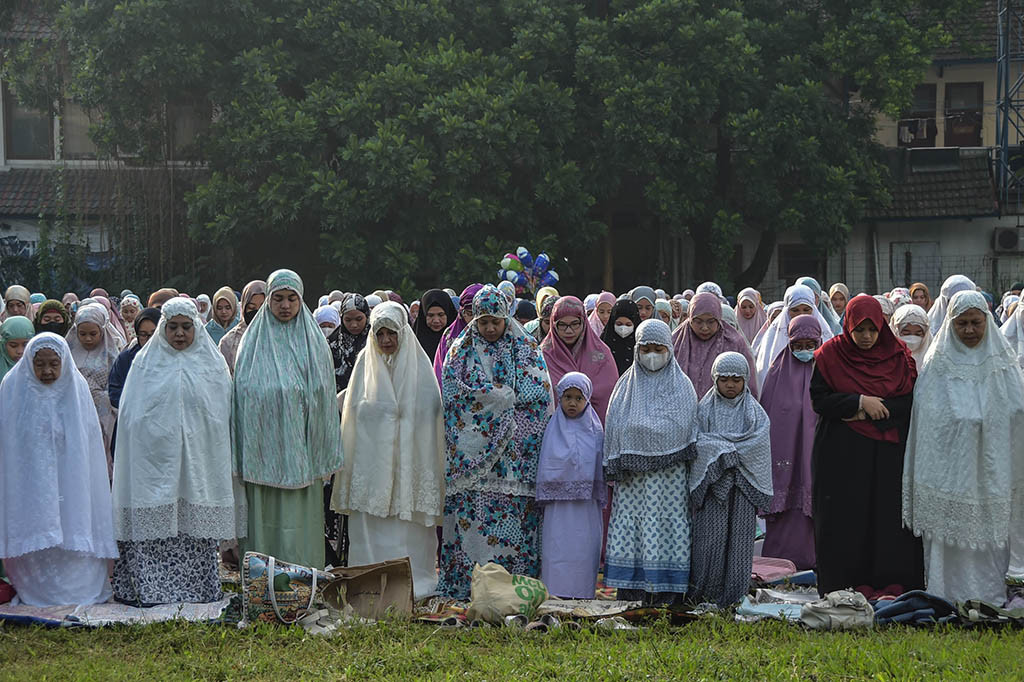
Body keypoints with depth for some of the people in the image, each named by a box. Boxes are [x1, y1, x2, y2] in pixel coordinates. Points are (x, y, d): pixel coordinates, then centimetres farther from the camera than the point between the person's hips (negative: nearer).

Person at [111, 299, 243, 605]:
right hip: (156, 455, -1)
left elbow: (223, 414, 9)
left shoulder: (213, 363, 9)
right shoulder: (146, 362, 8)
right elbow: (131, 415, 8)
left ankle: (195, 586, 7)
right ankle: (149, 588, -2)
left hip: (199, 455, 1)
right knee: (154, 520, -6)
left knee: (196, 521, -1)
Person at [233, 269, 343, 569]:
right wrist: (244, 452, -3)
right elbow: (243, 395, 4)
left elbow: (325, 398, 9)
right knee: (265, 517, -1)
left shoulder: (314, 342, 9)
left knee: (301, 518, 0)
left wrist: (324, 456, 4)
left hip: (301, 450, 1)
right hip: (265, 449, -1)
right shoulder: (253, 342, 5)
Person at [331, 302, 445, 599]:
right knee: (370, 522, 0)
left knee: (408, 521, -2)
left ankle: (413, 580, 7)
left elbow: (429, 410, 1)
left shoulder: (417, 362, 3)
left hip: (408, 456, -2)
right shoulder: (365, 361, 9)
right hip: (371, 456, 2)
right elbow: (353, 409, 12)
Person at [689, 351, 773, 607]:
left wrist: (722, 447, -11)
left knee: (739, 537, -1)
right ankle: (701, 594, 0)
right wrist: (733, 449, -12)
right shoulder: (705, 409, 8)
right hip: (712, 480, -1)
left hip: (742, 484, 1)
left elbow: (759, 442, -5)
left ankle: (734, 594, 5)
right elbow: (698, 442, -3)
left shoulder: (755, 412, 9)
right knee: (709, 537, -6)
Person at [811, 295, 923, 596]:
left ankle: (892, 586, 2)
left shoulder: (899, 354, 4)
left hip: (889, 455, 1)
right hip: (842, 455, -1)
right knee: (845, 520, -2)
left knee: (889, 516, -3)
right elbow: (819, 399, -4)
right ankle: (847, 588, 4)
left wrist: (872, 411, -11)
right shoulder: (830, 355, 1)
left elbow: (911, 400, -1)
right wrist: (860, 402, -16)